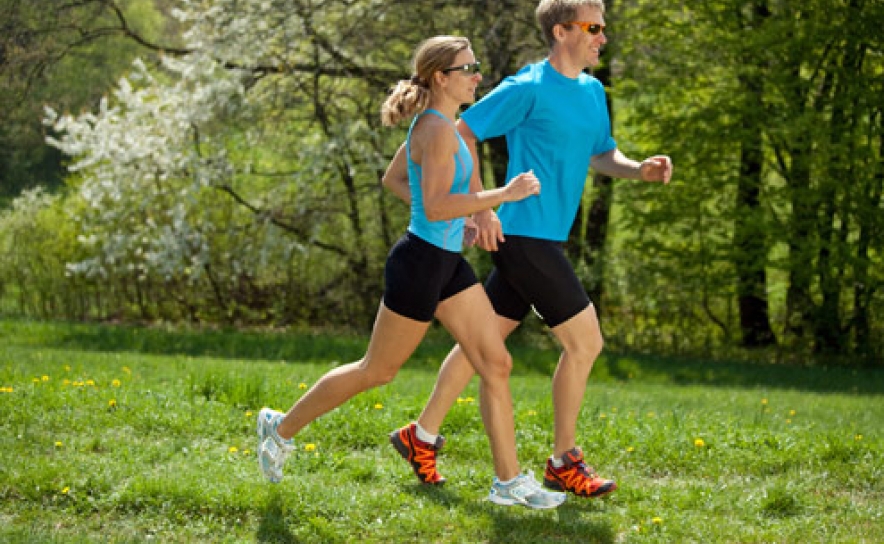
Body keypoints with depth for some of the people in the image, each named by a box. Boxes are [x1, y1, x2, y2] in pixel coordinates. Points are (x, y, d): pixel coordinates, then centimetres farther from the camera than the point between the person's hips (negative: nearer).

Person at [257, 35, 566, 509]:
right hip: (420, 262, -9)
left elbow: (392, 179, 20)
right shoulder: (439, 130, -21)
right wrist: (504, 195, -25)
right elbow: (436, 207, -29)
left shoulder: (431, 124, 9)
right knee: (377, 371, 7)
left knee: (497, 365, 3)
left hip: (448, 262, 9)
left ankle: (509, 481, 7)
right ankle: (282, 428, 24)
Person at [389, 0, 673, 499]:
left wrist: (640, 169, -1)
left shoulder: (593, 91, 12)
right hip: (525, 236, -9)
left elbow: (601, 155, 21)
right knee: (585, 342, -6)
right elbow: (463, 132, -11)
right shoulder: (528, 89, -13)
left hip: (543, 240, 9)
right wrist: (481, 208, -15)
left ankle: (423, 435, 24)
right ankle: (563, 464, 6)